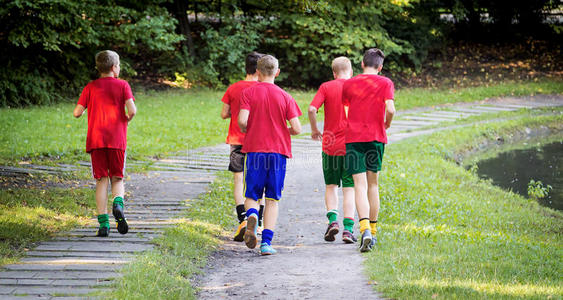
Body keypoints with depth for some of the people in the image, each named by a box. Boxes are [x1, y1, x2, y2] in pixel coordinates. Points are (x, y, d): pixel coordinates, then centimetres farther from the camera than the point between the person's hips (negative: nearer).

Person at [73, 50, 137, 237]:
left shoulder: (91, 87, 6)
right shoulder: (122, 85, 2)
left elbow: (77, 112, 0)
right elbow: (132, 110, -9)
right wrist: (127, 120, 12)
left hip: (95, 140, 1)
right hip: (117, 139, -1)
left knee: (101, 180, 3)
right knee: (117, 178, 10)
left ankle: (103, 223, -6)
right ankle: (118, 204, -22)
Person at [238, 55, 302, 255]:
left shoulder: (248, 92, 0)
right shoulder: (284, 96, 2)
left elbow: (242, 121, -13)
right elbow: (296, 128, -3)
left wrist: (246, 131, 10)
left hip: (254, 150, 0)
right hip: (278, 151, 0)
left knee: (252, 195, 9)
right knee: (272, 199, 5)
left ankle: (251, 216, -25)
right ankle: (266, 242, -5)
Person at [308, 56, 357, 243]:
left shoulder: (326, 87, 0)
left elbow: (312, 109, -11)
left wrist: (314, 130, 5)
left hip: (330, 144, 0)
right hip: (351, 144, 0)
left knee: (331, 186, 14)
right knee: (349, 188, 3)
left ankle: (332, 219, -6)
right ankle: (348, 228, -5)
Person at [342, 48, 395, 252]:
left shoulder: (348, 84, 7)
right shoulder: (385, 83, 2)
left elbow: (345, 113, 7)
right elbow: (390, 109, -10)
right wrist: (387, 124, 9)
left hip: (353, 137, 0)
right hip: (376, 136, 0)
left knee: (360, 185, -8)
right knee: (372, 184, 15)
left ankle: (365, 230, -26)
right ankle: (372, 231, 21)